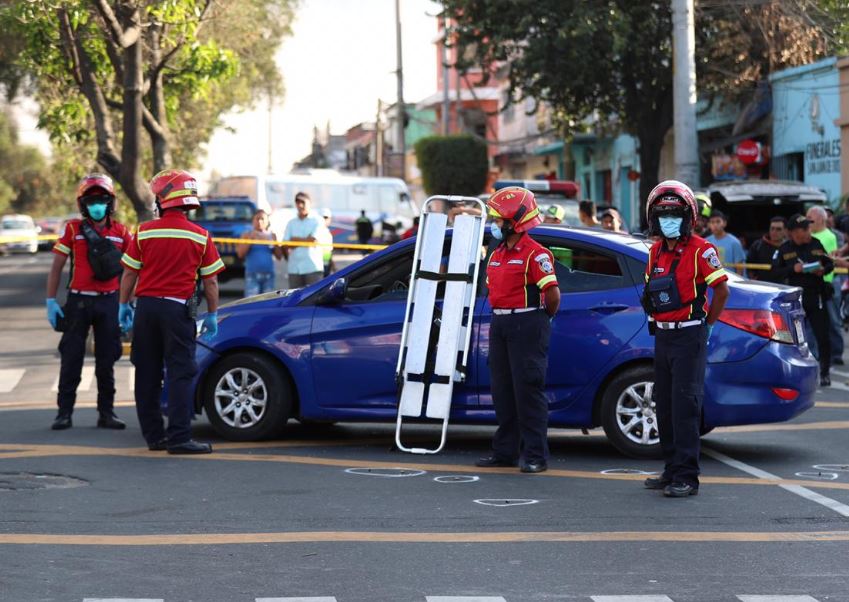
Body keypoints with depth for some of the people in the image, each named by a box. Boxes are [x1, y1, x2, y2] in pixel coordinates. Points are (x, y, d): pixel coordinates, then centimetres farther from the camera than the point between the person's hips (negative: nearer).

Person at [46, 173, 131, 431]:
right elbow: (56, 267, 2)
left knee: (106, 361, 7)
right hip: (79, 301, -2)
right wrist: (51, 301, -5)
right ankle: (64, 413, 5)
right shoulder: (72, 229, 0)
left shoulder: (121, 232, 5)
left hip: (109, 302, 2)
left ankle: (106, 413, 14)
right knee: (71, 360, 0)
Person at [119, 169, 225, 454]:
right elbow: (210, 281, 0)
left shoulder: (144, 233, -1)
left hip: (147, 306, 2)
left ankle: (154, 435, 14)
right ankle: (179, 438, -10)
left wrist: (124, 305, 16)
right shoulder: (200, 236, -4)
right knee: (180, 373, -2)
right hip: (178, 309, -2)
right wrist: (212, 315, 10)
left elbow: (129, 273, 4)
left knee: (147, 375, 11)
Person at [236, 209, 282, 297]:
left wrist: (273, 243, -5)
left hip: (268, 274, 3)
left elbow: (279, 256, 10)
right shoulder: (247, 234, 6)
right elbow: (240, 253, -5)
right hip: (252, 274, -3)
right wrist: (251, 239, -10)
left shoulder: (271, 235, 13)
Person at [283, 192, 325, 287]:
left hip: (313, 268, -4)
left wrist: (295, 240, 2)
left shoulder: (317, 221, 3)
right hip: (294, 268, 4)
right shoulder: (291, 223, 15)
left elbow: (312, 240, -8)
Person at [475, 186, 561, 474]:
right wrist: (501, 316, 13)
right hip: (500, 325, 9)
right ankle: (505, 451, 18)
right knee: (502, 391, 11)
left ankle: (536, 455, -3)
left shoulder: (534, 254, -13)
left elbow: (553, 293, -18)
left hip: (527, 326, -9)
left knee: (529, 390, -7)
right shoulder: (497, 255, 14)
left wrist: (544, 317, -4)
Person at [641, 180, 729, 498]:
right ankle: (672, 470, 21)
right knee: (664, 407, 12)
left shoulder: (700, 250, -10)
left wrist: (706, 324, -5)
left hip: (689, 337, -8)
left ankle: (686, 477, -11)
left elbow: (721, 290, -10)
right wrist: (656, 323, 14)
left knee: (685, 406, -11)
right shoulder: (656, 251, 11)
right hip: (662, 337, 8)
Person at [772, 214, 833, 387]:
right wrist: (793, 269, -15)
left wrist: (823, 270, -9)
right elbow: (776, 271, 0)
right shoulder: (784, 249, 1)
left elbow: (830, 264, 12)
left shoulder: (816, 244, 4)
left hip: (817, 297, 1)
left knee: (823, 336, -2)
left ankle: (824, 373, 8)